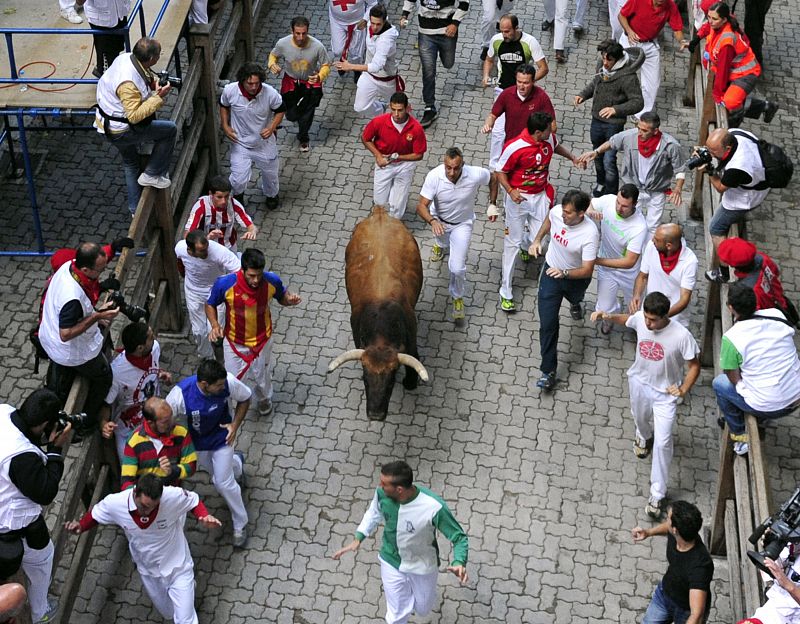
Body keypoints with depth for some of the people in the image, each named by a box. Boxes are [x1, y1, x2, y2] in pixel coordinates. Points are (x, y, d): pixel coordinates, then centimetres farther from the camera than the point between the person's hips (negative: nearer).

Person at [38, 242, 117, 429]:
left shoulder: (68, 266, -16)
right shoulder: (73, 297, -44)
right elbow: (66, 334, -33)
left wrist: (94, 316, 2)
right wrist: (97, 316, -33)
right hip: (75, 352, -8)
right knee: (103, 379, 20)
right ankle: (86, 423, 38)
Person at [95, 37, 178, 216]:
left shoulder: (127, 58, -9)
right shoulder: (128, 84, -36)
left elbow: (143, 78, 12)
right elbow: (135, 116, -34)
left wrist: (154, 82, -6)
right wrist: (158, 97, -32)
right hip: (120, 131, -10)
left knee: (131, 164, 27)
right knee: (170, 129, -1)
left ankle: (135, 208, 43)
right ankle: (152, 174, 9)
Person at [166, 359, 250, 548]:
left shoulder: (228, 382, -33)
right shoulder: (181, 394, -39)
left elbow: (245, 398, -11)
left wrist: (235, 424, -18)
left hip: (222, 437, -1)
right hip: (197, 442, 1)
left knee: (224, 483, 2)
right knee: (217, 473, 26)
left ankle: (240, 525, 26)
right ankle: (236, 462, 64)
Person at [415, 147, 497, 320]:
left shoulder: (476, 175, -33)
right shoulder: (434, 176, -35)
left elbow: (493, 178, -9)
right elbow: (422, 205, -32)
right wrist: (432, 221, -51)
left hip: (462, 223, -1)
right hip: (439, 220, 1)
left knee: (457, 268, -9)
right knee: (443, 241, 35)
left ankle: (458, 298, 22)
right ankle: (440, 244, 77)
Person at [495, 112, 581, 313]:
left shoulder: (549, 138, -7)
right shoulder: (514, 148, -25)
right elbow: (500, 172, -14)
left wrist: (573, 157, 20)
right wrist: (510, 191, -29)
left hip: (540, 196, 5)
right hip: (519, 198, -5)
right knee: (512, 243, -1)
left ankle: (526, 245, 48)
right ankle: (506, 293, 7)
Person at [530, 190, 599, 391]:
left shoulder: (590, 234, -35)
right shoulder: (556, 212, -22)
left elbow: (587, 270, -31)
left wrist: (564, 273, -45)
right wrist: (537, 240, -3)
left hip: (576, 277, -2)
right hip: (551, 271, 2)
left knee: (574, 297, 35)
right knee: (548, 323, -3)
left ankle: (576, 303, 76)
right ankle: (548, 371, 6)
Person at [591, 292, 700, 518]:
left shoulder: (681, 336, -31)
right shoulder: (640, 318, -20)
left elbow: (694, 365, -16)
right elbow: (627, 320, 6)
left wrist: (683, 389, -28)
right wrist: (608, 317, -13)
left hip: (665, 393, -4)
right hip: (639, 382, 4)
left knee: (662, 443, -3)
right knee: (640, 419, 32)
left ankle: (657, 494, 11)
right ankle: (644, 436, 70)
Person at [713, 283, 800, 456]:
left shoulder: (731, 338, -20)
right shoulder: (777, 315, -7)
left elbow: (734, 379, -8)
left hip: (767, 407, -5)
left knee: (719, 383, 20)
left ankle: (740, 435, 28)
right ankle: (759, 421, 44)